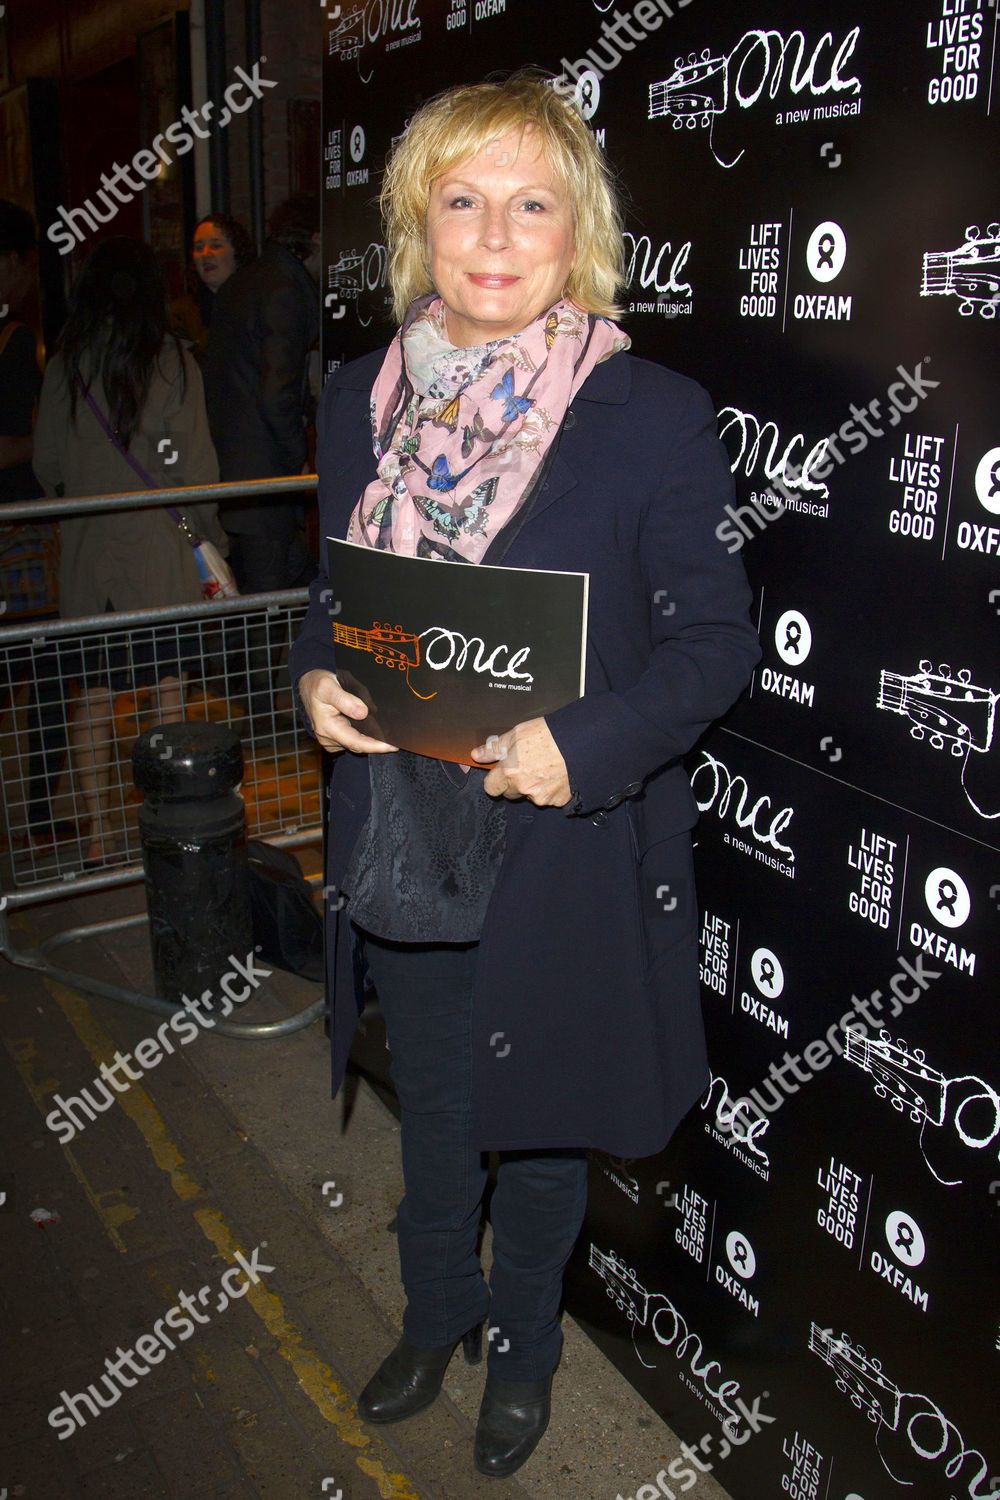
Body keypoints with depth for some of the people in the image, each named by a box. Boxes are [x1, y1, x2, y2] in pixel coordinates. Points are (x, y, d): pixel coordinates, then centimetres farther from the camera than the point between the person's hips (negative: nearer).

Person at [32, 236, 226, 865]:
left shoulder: (64, 367, 0)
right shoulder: (171, 362, -8)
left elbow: (47, 466, 6)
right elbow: (197, 467, -9)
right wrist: (212, 535, 6)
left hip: (87, 556, 2)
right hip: (160, 556, -2)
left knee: (94, 696, 10)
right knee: (168, 691, 10)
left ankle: (99, 833, 15)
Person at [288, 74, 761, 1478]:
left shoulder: (653, 414, -14)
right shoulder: (360, 399, 0)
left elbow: (715, 639, -11)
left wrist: (582, 741, -26)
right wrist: (319, 678, -10)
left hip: (566, 851, -4)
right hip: (401, 846, 4)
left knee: (542, 1121, 19)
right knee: (429, 1108, 24)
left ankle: (524, 1343, 49)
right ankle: (436, 1316, 53)